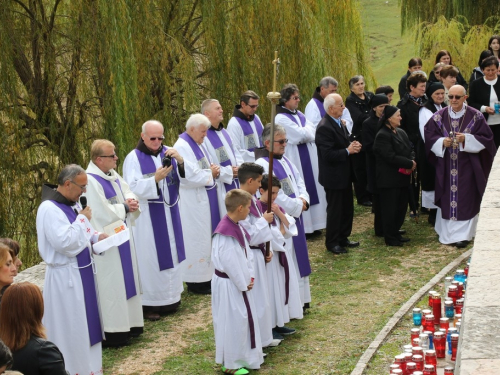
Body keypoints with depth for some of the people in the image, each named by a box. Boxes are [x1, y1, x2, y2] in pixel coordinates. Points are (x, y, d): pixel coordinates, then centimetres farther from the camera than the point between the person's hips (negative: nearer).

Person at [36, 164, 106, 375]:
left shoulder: (71, 203, 7)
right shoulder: (49, 209, -22)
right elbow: (65, 242, -28)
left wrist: (96, 236, 2)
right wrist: (83, 219, -18)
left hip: (81, 271, 10)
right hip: (65, 276, -9)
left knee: (86, 322, 17)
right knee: (71, 328, 0)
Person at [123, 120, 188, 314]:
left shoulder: (167, 153, 6)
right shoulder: (133, 158, -8)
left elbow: (186, 176, -2)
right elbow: (133, 188, -16)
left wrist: (180, 161, -21)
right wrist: (155, 178, -29)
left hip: (169, 214, 5)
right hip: (147, 217, -5)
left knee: (169, 253, 12)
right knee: (149, 257, -2)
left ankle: (169, 298, 23)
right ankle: (149, 303, 5)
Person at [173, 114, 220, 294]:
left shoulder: (198, 144, 14)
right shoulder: (182, 147, -16)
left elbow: (206, 167, 22)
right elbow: (189, 177, -25)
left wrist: (214, 170, -1)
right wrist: (210, 174, -12)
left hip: (206, 200, 10)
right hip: (193, 203, -10)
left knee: (206, 237, 13)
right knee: (197, 239, -3)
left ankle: (206, 276, 22)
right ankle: (195, 281, 5)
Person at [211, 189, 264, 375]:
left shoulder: (237, 227, 4)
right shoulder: (226, 233, -26)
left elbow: (246, 254, 10)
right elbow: (230, 264, -24)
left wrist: (250, 277, 2)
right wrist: (243, 284, -15)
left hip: (240, 282, 10)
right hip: (228, 284, -10)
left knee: (244, 319, 18)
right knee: (232, 323, 2)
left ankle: (243, 357, 32)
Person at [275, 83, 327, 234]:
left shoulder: (299, 114, 12)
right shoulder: (281, 118, -14)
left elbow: (313, 130, 7)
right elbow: (301, 135, -17)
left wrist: (305, 132, -12)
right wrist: (308, 129, 1)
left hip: (309, 158, 8)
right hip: (296, 159, -8)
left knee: (312, 189, 11)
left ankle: (312, 224, 20)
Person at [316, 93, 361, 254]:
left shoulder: (339, 123, 8)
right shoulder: (324, 127, -23)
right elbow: (328, 155, -28)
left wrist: (354, 146, -2)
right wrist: (348, 151, -22)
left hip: (344, 175, 9)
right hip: (333, 176, -9)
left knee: (347, 209, 18)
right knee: (335, 210, 2)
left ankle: (343, 238, 31)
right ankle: (332, 242, 15)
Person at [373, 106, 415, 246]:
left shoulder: (401, 132, 12)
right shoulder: (383, 136, -15)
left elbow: (409, 150, 11)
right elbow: (391, 157, -22)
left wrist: (411, 162, -11)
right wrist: (410, 164, -16)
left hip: (402, 177, 9)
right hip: (389, 180, -8)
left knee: (401, 207, 13)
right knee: (390, 209, 0)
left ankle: (395, 233, 26)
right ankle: (390, 238, 9)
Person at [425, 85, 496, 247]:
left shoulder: (476, 116, -4)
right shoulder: (439, 116, 2)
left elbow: (485, 138, -4)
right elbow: (429, 136, 3)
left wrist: (466, 139, -19)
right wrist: (442, 142, -17)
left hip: (467, 166, -2)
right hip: (446, 166, 2)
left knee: (465, 199, -2)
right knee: (447, 198, 5)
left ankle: (463, 234, 4)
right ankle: (447, 232, 17)